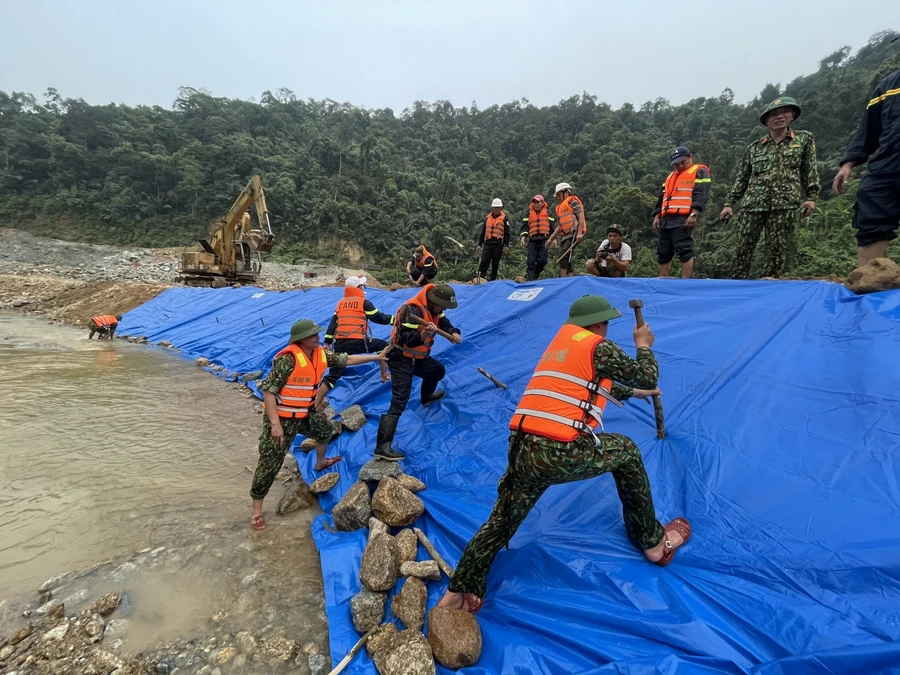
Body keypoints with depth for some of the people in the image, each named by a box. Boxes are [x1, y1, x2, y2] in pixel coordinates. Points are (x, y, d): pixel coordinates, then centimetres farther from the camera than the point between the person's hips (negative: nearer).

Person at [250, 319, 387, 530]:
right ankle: (256, 509, 18)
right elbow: (268, 390, -26)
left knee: (325, 431, 29)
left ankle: (320, 463, 59)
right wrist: (275, 424, -28)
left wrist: (375, 357, 9)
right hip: (282, 417, -8)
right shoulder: (287, 359, -28)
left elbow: (346, 360, 8)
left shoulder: (321, 354, -4)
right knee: (270, 463, 0)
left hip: (306, 413, 8)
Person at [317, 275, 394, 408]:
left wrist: (327, 343, 15)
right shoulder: (364, 302, 4)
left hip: (339, 344, 5)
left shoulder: (340, 303, 18)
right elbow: (380, 318, 8)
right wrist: (395, 319, 22)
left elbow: (333, 323, 15)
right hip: (357, 342, -5)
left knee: (333, 375, 10)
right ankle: (384, 376, 30)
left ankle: (316, 405, 7)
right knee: (383, 345, 21)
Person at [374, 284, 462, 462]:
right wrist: (424, 334, -51)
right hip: (401, 359, -9)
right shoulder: (413, 310, -27)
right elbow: (407, 340, -33)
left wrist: (454, 333, -16)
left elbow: (444, 323, 5)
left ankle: (427, 397, 57)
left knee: (438, 370, 29)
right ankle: (382, 447, -19)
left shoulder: (433, 307, 3)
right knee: (399, 401, -17)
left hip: (417, 356, 9)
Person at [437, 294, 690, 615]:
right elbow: (647, 376, 14)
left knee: (503, 519, 20)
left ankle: (458, 591, 21)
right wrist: (644, 345, 33)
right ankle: (653, 542, 35)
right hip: (565, 453, -6)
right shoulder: (598, 346, 1)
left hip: (522, 449, 6)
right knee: (627, 451, 21)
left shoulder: (559, 345, 24)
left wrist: (632, 392, 53)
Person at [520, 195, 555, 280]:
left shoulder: (547, 212, 14)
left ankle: (536, 275, 14)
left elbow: (552, 225, 13)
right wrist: (523, 237, -5)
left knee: (542, 260, -8)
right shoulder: (529, 212, 15)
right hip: (532, 240, 0)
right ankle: (530, 279, -6)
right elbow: (525, 225, 10)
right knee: (531, 261, -9)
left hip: (544, 239, 0)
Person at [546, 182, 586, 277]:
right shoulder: (560, 207, 26)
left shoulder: (573, 202, 2)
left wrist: (579, 233, -23)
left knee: (564, 257, -22)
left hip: (573, 233, -9)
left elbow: (581, 217, -10)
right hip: (564, 235, 9)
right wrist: (551, 239, 20)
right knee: (566, 259, 4)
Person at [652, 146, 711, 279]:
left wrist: (694, 214, -19)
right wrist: (657, 216, 14)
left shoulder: (699, 172, 7)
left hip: (683, 219, -7)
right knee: (663, 253, 6)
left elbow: (701, 195, -6)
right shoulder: (671, 176, 29)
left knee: (684, 251, -10)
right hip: (666, 219, 8)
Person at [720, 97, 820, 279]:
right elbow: (742, 178, 17)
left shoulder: (804, 139, 16)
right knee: (743, 248, -4)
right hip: (753, 204, 1)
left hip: (786, 204, -1)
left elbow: (811, 171, 10)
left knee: (778, 250, -4)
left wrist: (811, 197, -2)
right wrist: (730, 203, 8)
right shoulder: (754, 147, 17)